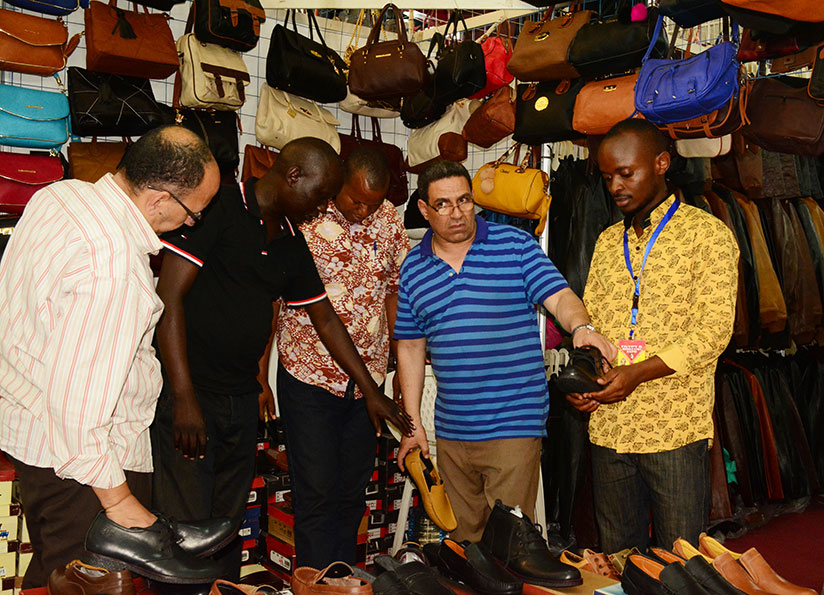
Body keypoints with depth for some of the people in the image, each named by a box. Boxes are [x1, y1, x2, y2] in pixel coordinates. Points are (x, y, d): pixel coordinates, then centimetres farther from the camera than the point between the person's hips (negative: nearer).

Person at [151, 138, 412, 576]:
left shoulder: (292, 245, 14)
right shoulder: (220, 207, -9)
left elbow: (325, 319, 22)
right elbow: (169, 295, -14)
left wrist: (371, 391, 23)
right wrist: (184, 397, -18)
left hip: (242, 401, 7)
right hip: (188, 396, -7)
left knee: (228, 527, 13)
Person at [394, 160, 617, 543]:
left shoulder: (515, 245, -2)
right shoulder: (414, 267, 7)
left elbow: (559, 296, -8)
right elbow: (411, 346, 11)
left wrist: (580, 327, -32)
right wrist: (413, 423, 9)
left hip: (514, 424, -4)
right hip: (450, 429, 4)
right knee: (463, 535, 17)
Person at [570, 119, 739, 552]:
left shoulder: (707, 233, -2)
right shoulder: (607, 242, 15)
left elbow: (714, 331, -10)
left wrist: (638, 373, -19)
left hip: (676, 429, -5)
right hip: (608, 425, 5)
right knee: (615, 559, 14)